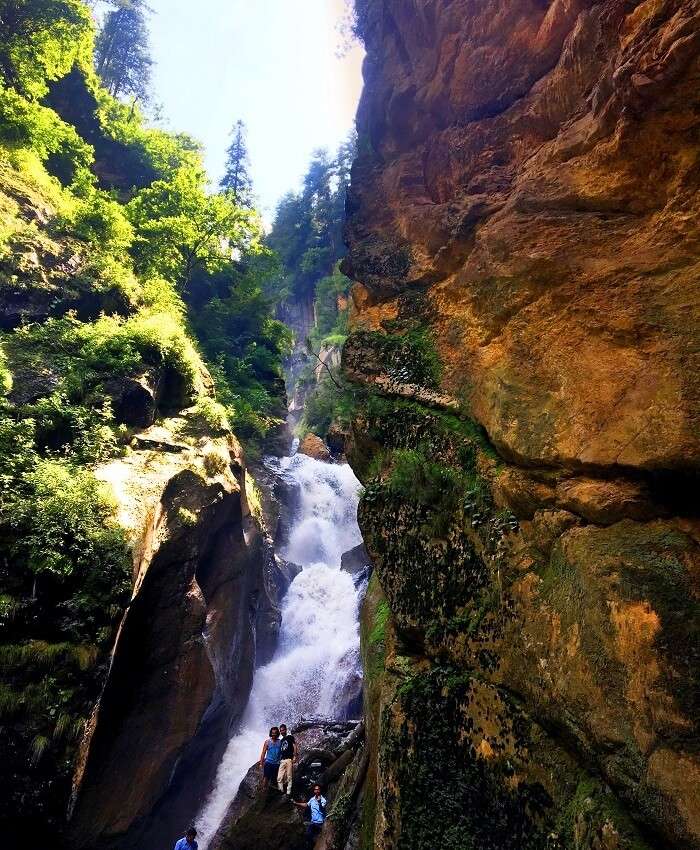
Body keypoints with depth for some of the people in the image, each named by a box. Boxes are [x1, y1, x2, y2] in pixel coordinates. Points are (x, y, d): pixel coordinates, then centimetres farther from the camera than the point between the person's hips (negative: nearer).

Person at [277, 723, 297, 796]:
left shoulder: (290, 737, 8)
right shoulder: (281, 741, 23)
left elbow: (294, 746, 0)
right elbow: (280, 751, 22)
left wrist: (294, 757, -11)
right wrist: (279, 759, 12)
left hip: (289, 759, -5)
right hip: (282, 760, 5)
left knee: (289, 777, -5)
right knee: (279, 778, -5)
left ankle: (288, 792, -1)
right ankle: (281, 791, 0)